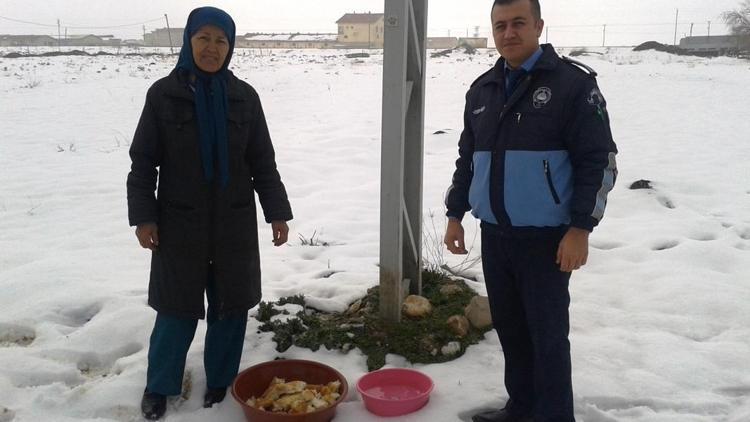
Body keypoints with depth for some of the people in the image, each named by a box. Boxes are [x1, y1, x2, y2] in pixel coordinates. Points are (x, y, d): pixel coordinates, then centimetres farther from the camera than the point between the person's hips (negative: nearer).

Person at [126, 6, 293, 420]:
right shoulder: (163, 94, -4)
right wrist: (143, 217, -8)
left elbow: (263, 162, 5)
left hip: (235, 222, 2)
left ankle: (220, 382, 28)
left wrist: (277, 213, 1)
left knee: (231, 306, 9)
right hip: (179, 223, -2)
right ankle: (158, 386, 27)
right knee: (177, 309, 6)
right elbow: (143, 161, -2)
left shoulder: (243, 96, 1)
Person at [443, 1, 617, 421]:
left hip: (545, 237, -6)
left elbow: (599, 161, -11)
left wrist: (580, 228, -16)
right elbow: (467, 159, 19)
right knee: (510, 327, 16)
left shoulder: (573, 82, -8)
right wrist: (455, 214, 16)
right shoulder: (482, 89, 11)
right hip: (494, 235, 6)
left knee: (548, 333, 1)